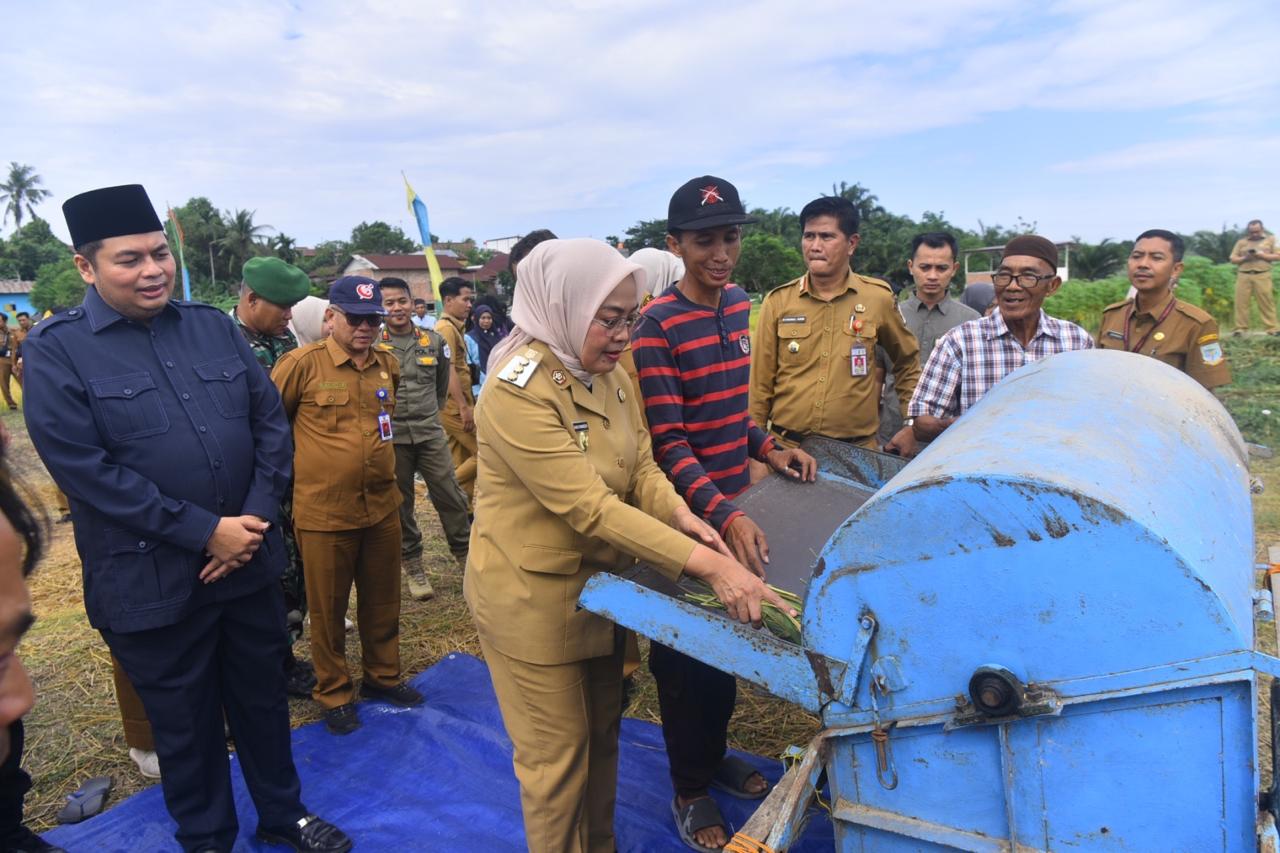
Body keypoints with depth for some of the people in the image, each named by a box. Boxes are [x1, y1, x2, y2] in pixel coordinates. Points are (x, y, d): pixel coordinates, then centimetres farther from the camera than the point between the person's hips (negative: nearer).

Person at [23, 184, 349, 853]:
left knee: (264, 699, 19)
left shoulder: (215, 327, 4)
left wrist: (255, 518, -10)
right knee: (184, 722, 16)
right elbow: (83, 467, -16)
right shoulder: (56, 349, -8)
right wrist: (205, 530, -18)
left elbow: (270, 423, 3)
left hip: (249, 562, 4)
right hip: (152, 582, -3)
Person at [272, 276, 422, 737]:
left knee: (382, 600, 17)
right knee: (328, 608, 11)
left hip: (383, 506, 5)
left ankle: (383, 675, 37)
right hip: (323, 512, -4)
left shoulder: (388, 366, 4)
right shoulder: (302, 363, -11)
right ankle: (334, 693, 30)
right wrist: (296, 461, 4)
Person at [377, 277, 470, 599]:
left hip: (430, 433, 2)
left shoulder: (433, 340, 4)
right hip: (391, 437, -1)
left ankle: (466, 553, 21)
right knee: (400, 505, 9)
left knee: (451, 497, 4)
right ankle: (412, 565, 24)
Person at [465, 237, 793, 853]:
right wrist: (704, 563, -35)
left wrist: (679, 515, -20)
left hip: (600, 582, 8)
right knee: (557, 754, 10)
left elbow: (641, 469, 2)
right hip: (533, 596, -7)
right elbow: (589, 507, -32)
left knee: (602, 734, 22)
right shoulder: (518, 391, -26)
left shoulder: (608, 375, 0)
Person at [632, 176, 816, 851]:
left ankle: (714, 755, 44)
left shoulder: (738, 304, 6)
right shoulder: (657, 327, -18)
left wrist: (768, 449, 3)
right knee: (687, 653, 8)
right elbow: (667, 442, -23)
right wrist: (723, 516, -33)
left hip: (735, 503, 7)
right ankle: (690, 789, 30)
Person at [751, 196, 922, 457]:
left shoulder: (879, 298, 0)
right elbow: (760, 384, 3)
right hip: (786, 448, 0)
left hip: (857, 451, 0)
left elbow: (909, 362, 15)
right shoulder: (778, 301, -1)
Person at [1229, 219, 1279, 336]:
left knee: (1266, 302, -4)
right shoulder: (1241, 242, 15)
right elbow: (1233, 259, 11)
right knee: (1241, 302, -3)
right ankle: (1240, 328, -1)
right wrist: (1244, 258, -7)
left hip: (1262, 276, -1)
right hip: (1244, 276, 1)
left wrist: (1262, 255, -8)